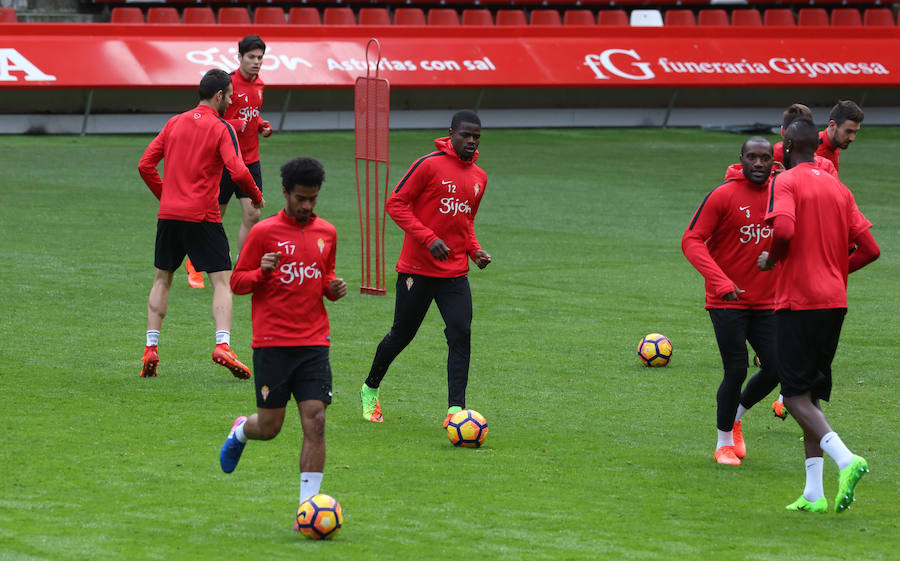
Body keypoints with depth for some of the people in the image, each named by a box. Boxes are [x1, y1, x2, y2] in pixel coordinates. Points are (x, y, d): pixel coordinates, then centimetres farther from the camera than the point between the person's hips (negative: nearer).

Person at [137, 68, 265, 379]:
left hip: (169, 214, 5)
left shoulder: (175, 123, 10)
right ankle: (223, 345, -18)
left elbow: (145, 164, 10)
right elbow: (238, 171, -16)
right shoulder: (221, 129, -5)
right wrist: (257, 196, 1)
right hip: (203, 217, -5)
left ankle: (151, 348, 10)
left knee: (162, 280, 16)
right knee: (222, 281, -1)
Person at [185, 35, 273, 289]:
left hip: (251, 160, 6)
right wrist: (236, 124, -27)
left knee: (252, 214, -4)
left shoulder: (259, 85, 9)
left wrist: (262, 125, 6)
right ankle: (194, 265, 24)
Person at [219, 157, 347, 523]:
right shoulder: (264, 232, -3)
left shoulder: (326, 233, 10)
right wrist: (262, 272, -20)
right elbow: (237, 282, 1)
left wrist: (334, 287, 2)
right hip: (272, 343, -3)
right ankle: (240, 431, 40)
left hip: (314, 342, 3)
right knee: (269, 427, 3)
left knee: (315, 422, -10)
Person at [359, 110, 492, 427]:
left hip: (455, 274, 5)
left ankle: (455, 410, -14)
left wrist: (474, 250, 6)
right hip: (417, 269, -5)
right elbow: (395, 204, -11)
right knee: (402, 335, 6)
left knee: (461, 335, -11)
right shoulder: (429, 165, -11)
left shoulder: (479, 177, 11)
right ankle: (370, 389, 31)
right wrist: (429, 238, -20)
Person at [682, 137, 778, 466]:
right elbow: (692, 241, -14)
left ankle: (736, 416, 27)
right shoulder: (723, 196, -11)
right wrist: (721, 283, -26)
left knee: (775, 369, -1)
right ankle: (724, 444, 12)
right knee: (736, 371, -7)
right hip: (727, 303, -5)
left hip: (766, 301, 5)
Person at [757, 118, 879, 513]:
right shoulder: (839, 189, 13)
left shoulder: (785, 183, -6)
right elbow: (869, 248, 8)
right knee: (812, 395, 12)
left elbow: (783, 230, -25)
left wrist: (771, 260, -5)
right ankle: (813, 493, 8)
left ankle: (845, 459, -26)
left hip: (798, 300, -7)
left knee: (796, 397, -5)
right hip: (834, 301, 7)